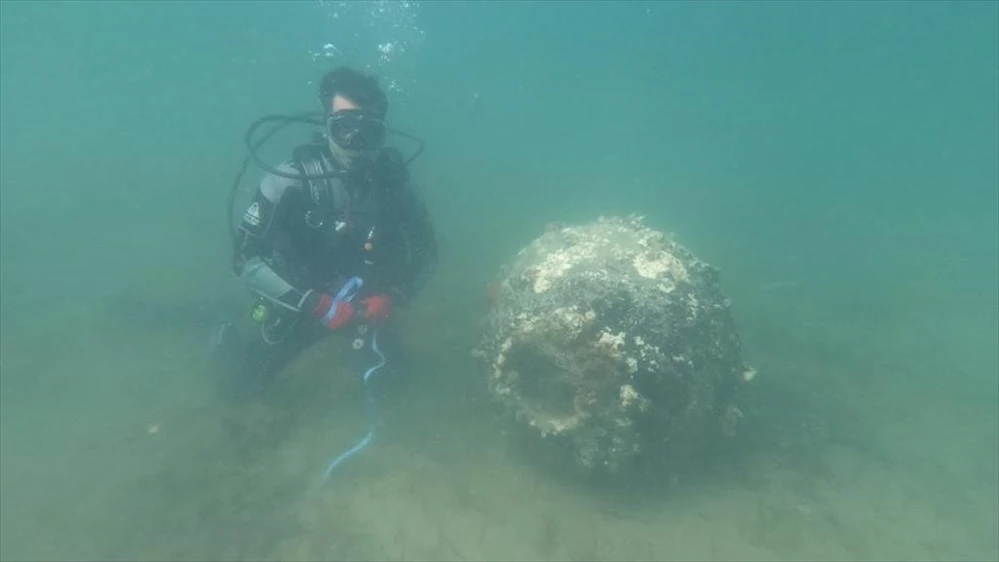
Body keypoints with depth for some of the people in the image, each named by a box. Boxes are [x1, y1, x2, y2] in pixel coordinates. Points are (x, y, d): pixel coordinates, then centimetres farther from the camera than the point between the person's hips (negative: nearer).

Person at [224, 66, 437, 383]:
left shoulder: (392, 177, -17)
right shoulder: (294, 177, -25)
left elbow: (426, 252, -6)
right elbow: (245, 259, -25)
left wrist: (390, 300, -20)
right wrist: (316, 304, -30)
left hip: (366, 306, 2)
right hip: (303, 304, -2)